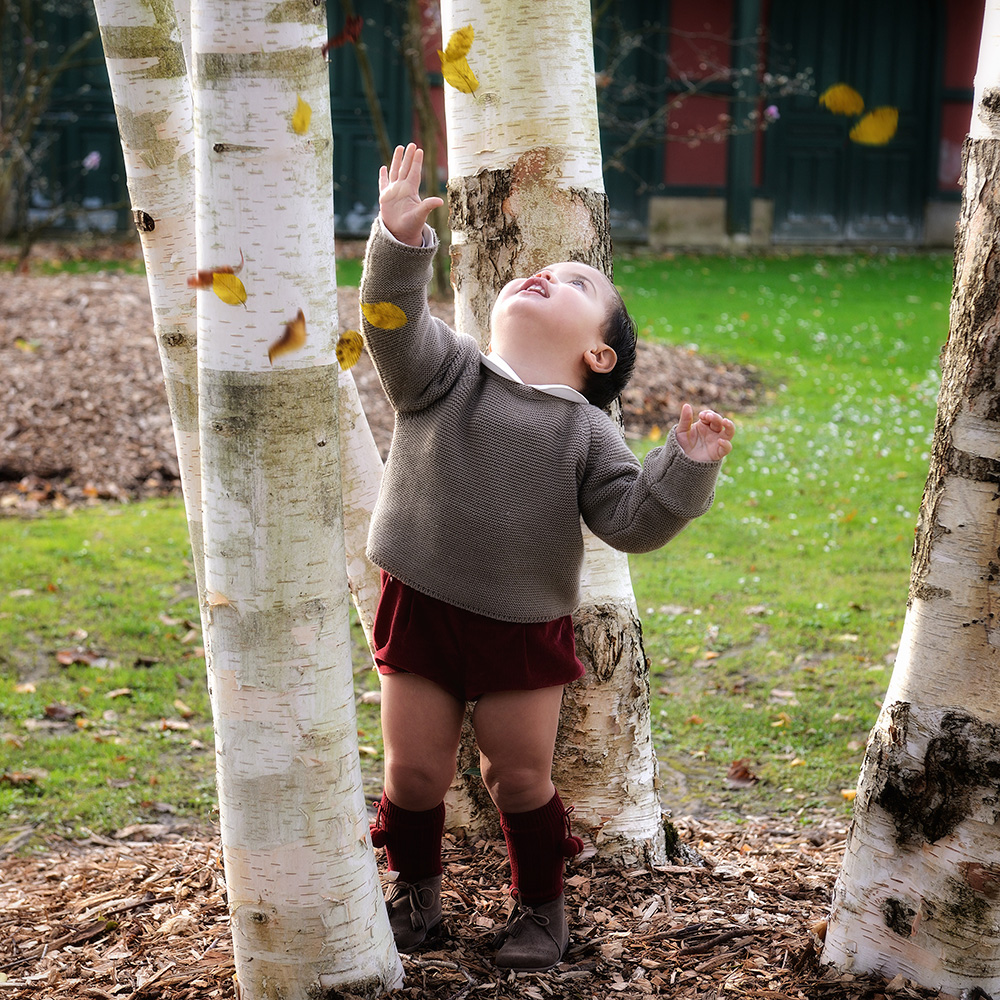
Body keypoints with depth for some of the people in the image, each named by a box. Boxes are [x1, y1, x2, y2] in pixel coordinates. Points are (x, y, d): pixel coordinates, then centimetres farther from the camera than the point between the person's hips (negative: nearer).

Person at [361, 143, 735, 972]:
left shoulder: (586, 432, -2)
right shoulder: (445, 373, -2)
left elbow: (632, 521, -8)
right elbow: (393, 322, -19)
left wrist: (686, 468, -23)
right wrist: (401, 243, -34)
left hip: (527, 630, 0)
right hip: (421, 612, 0)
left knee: (521, 777, 9)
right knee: (414, 770, 8)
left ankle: (539, 905, 31)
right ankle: (414, 887, 34)